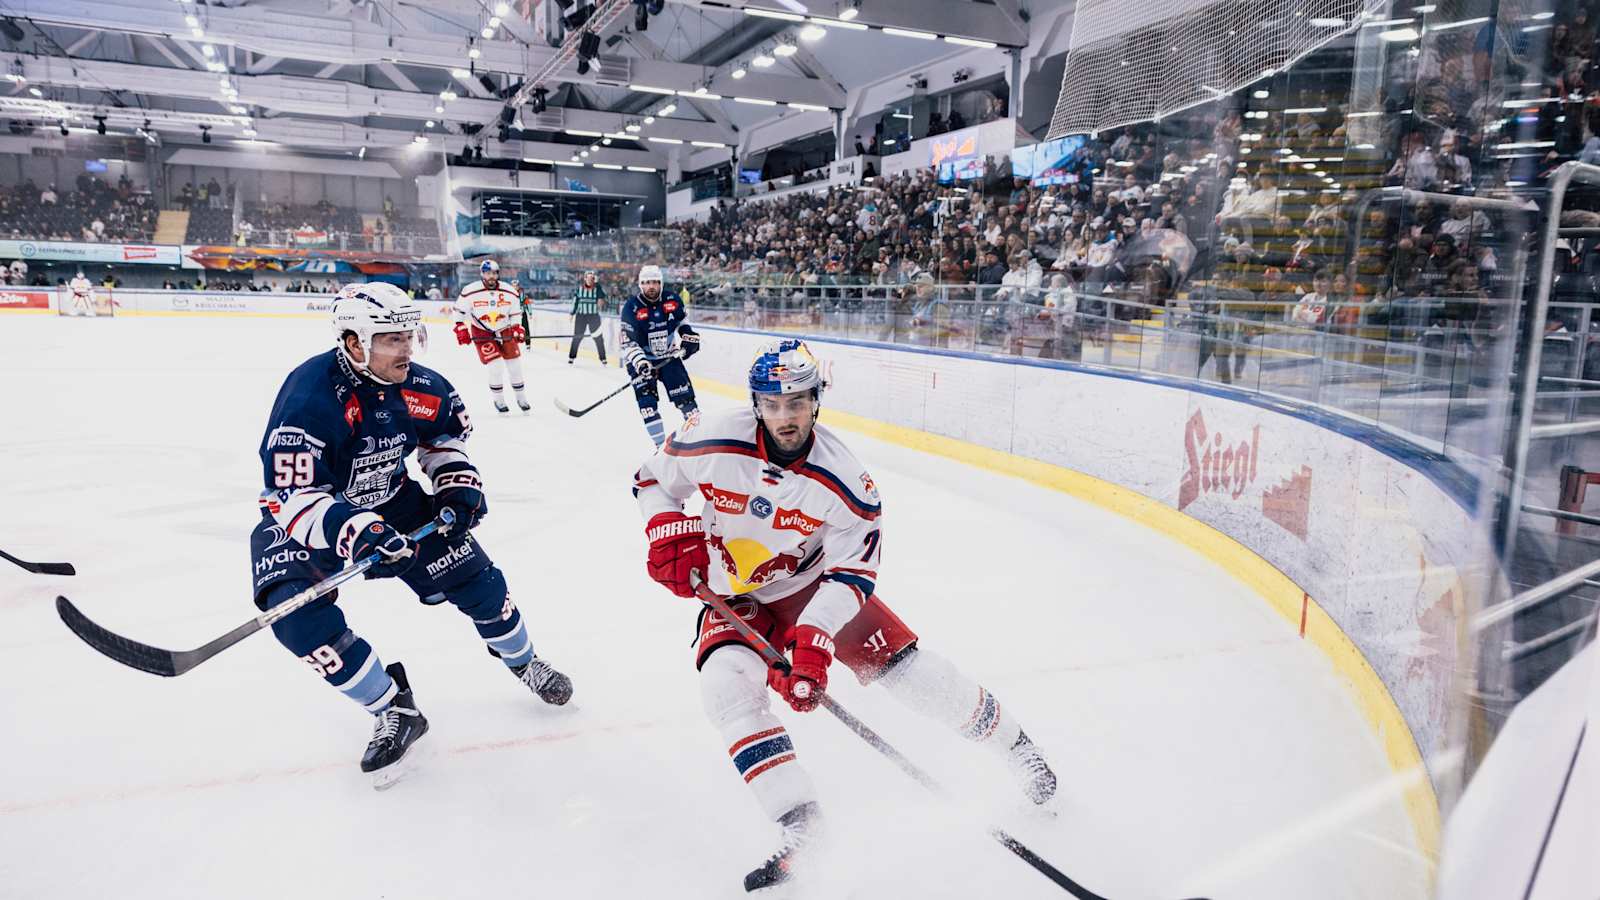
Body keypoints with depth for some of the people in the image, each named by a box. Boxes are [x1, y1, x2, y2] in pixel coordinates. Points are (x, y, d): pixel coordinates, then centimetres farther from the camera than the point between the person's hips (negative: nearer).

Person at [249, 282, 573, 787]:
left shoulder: (418, 387, -14)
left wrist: (459, 484, -4)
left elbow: (446, 429, 9)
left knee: (469, 573, -2)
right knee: (299, 616, -24)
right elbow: (294, 496, -35)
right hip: (307, 515, -3)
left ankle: (522, 660, 27)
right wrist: (352, 530, -49)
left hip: (391, 501, 4)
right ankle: (394, 712, -6)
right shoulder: (309, 396, -32)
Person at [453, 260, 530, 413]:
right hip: (482, 333, -3)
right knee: (495, 365, -14)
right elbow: (460, 310, -4)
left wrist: (517, 328, -6)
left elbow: (515, 313, 5)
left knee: (515, 364, 3)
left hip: (505, 331, 3)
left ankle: (521, 398, 21)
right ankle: (498, 400, 6)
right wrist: (461, 329, -8)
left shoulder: (510, 292, -9)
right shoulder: (470, 292, -17)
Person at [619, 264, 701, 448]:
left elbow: (682, 320, 17)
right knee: (647, 399, -11)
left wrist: (689, 336, 2)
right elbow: (628, 342, -18)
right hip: (642, 360, -2)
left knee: (683, 394, -2)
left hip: (669, 356, 2)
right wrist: (640, 363, -29)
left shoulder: (672, 301, -6)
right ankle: (661, 444, -4)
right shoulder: (631, 307, -16)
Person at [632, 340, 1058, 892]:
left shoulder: (839, 475, -23)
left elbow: (852, 572, -18)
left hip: (815, 584, -1)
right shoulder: (714, 442, -22)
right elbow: (652, 478, -3)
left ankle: (1011, 744, 19)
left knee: (907, 666, -6)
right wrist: (670, 535, -21)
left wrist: (813, 641, -30)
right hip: (735, 597, 1)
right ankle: (798, 819, -15)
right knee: (727, 686, -26)